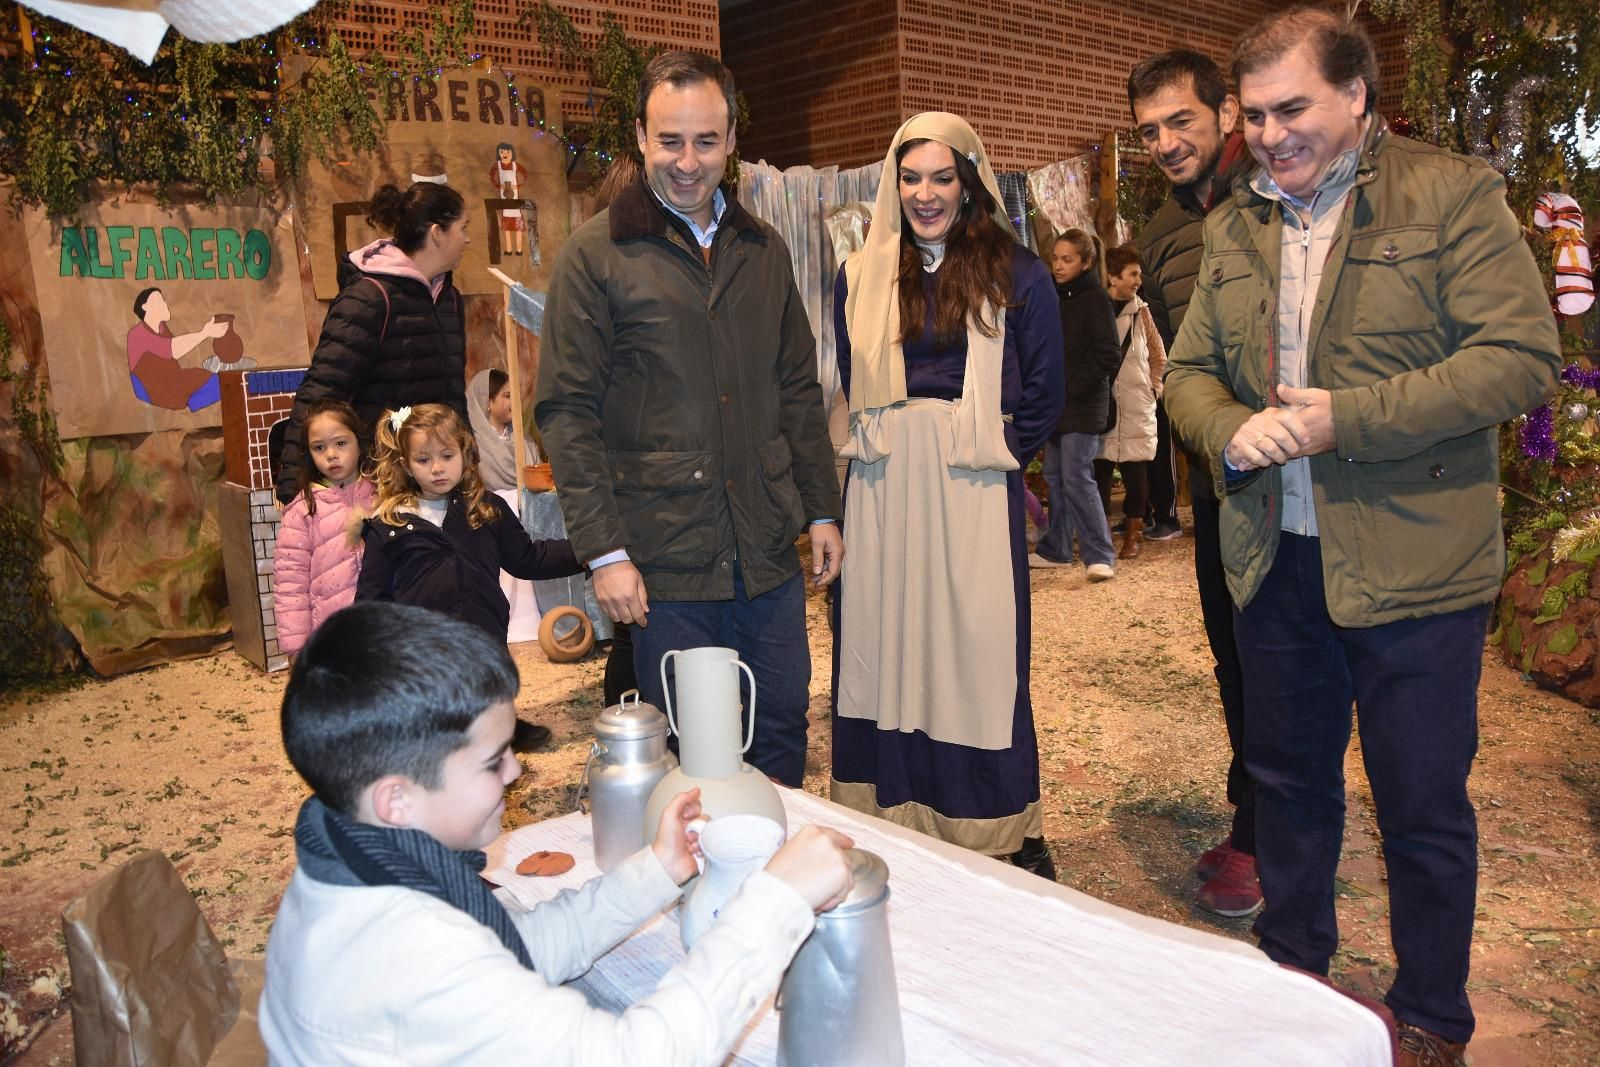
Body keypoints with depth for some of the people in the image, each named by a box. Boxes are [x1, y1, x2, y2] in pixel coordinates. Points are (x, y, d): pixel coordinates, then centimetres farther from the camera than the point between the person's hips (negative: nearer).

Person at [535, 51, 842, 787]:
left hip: (769, 549, 4)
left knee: (783, 726, 14)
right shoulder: (595, 255, -5)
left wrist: (822, 510, 10)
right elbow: (566, 413, -7)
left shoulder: (763, 250, 11)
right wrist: (605, 550, -12)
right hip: (666, 557, -4)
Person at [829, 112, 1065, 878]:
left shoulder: (1016, 275, 2)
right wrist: (893, 450, 5)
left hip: (975, 494, -2)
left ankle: (1006, 830, 15)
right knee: (885, 649, 6)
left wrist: (988, 452, -3)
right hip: (882, 493, 3)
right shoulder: (860, 277, 10)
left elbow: (1043, 396, 3)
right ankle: (887, 813, 19)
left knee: (981, 654, 0)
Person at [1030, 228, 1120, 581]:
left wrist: (1073, 389, -16)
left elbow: (1107, 355, -14)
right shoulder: (1054, 297, 13)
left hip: (1083, 406, -7)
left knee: (1077, 478, -11)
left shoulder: (1096, 298, -8)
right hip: (1055, 405, 8)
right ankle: (1055, 549, 21)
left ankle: (1100, 555, -5)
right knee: (1055, 477, 11)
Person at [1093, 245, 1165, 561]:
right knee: (1099, 467, 2)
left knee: (1135, 470, 4)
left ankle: (1133, 534, 15)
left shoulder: (1141, 312, 4)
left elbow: (1158, 356, 13)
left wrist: (1154, 387, 7)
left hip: (1137, 407, 1)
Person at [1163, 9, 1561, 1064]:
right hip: (1273, 562, 5)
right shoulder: (1236, 227, 10)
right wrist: (1230, 428, -10)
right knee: (1288, 779, 19)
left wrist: (1347, 416, -21)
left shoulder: (1455, 195, -6)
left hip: (1414, 569, -5)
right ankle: (1291, 967, 40)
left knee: (1424, 807, 8)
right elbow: (1189, 369, 12)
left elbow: (1523, 356, -14)